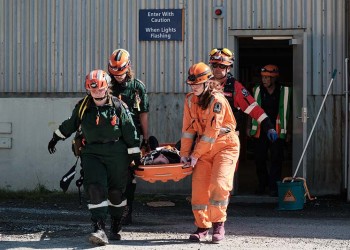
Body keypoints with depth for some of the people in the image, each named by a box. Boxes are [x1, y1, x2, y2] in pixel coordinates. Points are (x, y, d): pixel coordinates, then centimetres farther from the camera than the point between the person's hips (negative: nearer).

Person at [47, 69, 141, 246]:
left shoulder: (118, 106, -2)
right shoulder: (83, 107, 5)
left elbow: (130, 132, 1)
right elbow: (70, 124, 22)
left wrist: (135, 154, 1)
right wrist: (56, 138, 29)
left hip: (117, 154, -1)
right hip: (92, 153, 1)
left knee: (116, 191, 6)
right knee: (95, 188, -16)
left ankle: (116, 227, 26)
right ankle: (100, 229, -21)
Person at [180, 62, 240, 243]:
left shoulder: (217, 100, -18)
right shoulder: (190, 100, 3)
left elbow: (212, 131, -20)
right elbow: (188, 128, 7)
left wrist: (196, 154, -17)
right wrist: (184, 153, 0)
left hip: (224, 145, -6)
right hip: (204, 147, 6)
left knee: (219, 184, -19)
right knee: (199, 186, -3)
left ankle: (218, 224, -5)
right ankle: (202, 226, 9)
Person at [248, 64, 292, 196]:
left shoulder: (284, 91, 0)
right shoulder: (257, 90, 4)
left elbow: (287, 112, 7)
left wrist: (287, 131, 7)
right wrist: (249, 126, 8)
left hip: (277, 131, -2)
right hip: (260, 131, 2)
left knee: (276, 159, -4)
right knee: (259, 158, 5)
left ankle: (274, 187, 1)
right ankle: (262, 184, 27)